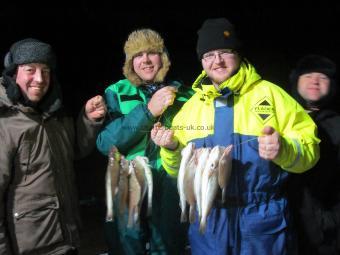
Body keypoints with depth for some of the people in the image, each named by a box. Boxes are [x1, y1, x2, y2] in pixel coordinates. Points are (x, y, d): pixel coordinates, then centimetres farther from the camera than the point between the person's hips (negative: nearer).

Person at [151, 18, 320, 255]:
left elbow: (309, 147, -5)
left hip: (263, 220, -3)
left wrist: (283, 149, -26)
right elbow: (179, 169, 13)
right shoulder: (191, 106, 8)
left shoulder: (269, 94, -2)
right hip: (208, 221, 3)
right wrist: (172, 149, -8)